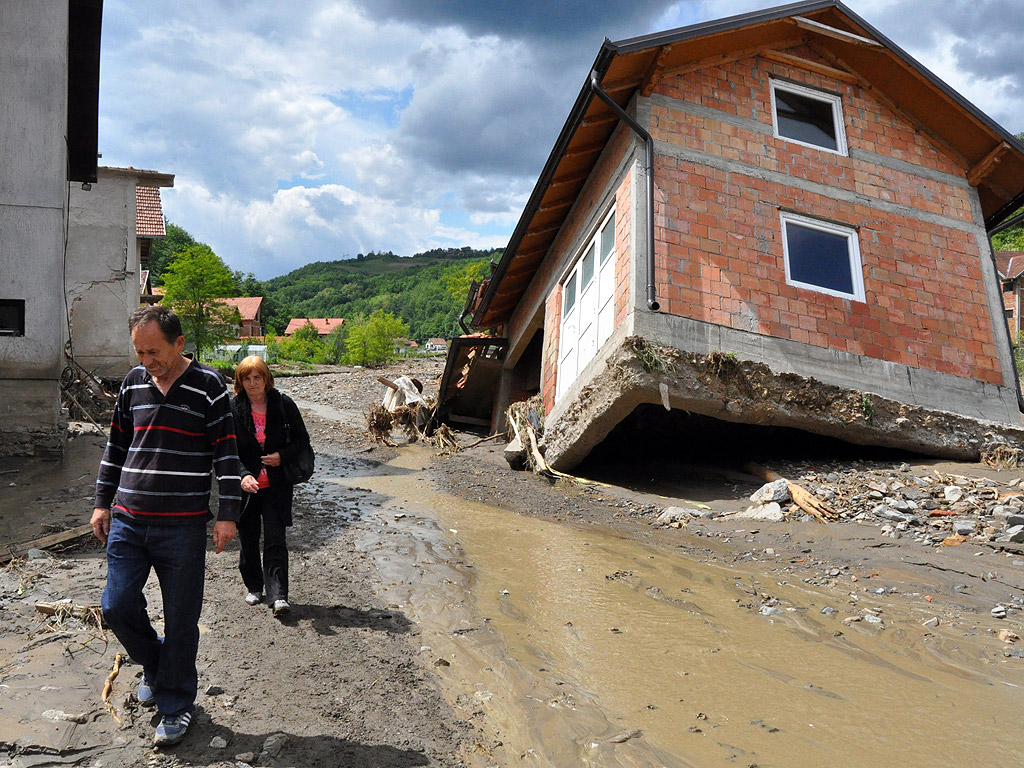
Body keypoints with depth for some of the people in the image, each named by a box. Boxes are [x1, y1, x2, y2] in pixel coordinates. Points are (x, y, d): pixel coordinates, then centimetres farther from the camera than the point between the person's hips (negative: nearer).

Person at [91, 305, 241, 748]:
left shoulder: (208, 386, -6)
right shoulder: (133, 383, 8)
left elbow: (227, 453, -5)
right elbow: (116, 446, 17)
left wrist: (228, 514, -8)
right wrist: (102, 502, 15)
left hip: (183, 526, -4)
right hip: (127, 521, 4)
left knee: (180, 621, 4)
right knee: (117, 607, 6)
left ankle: (175, 706, 22)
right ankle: (154, 665, 35)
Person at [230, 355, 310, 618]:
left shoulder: (284, 405, -2)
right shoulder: (233, 409, -3)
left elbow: (302, 439, 6)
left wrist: (283, 456, -12)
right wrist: (243, 475, -23)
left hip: (277, 485, -1)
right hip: (246, 485, 1)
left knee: (275, 540, -6)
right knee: (248, 539, 12)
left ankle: (278, 595, -5)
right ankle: (253, 586, 31)